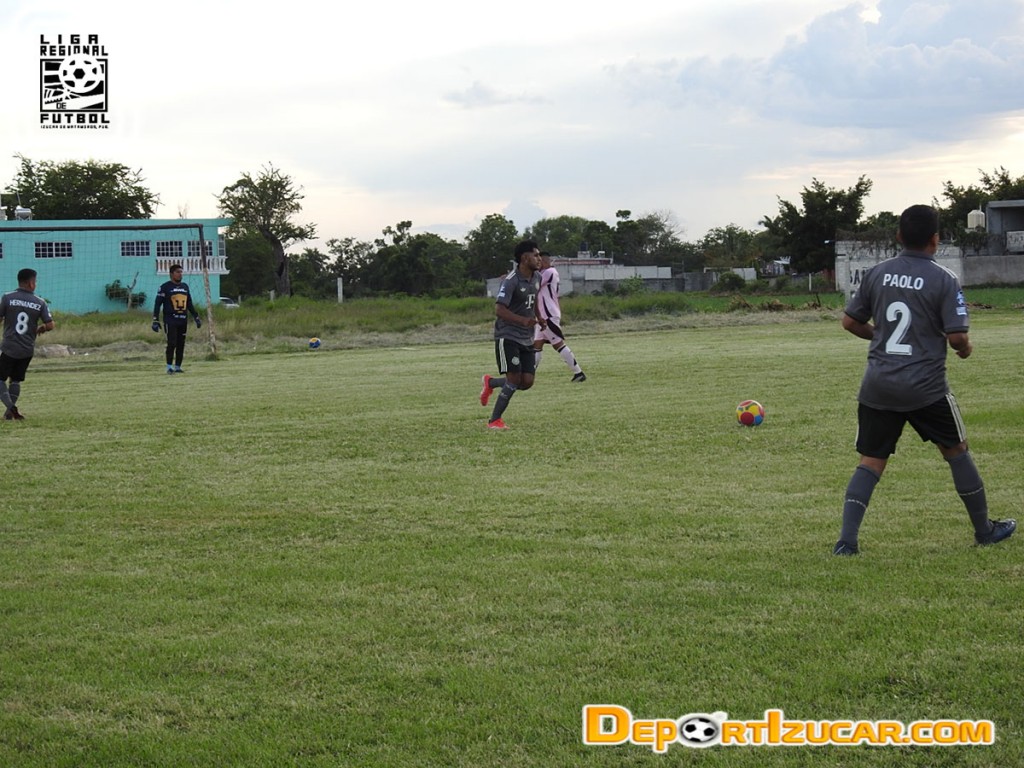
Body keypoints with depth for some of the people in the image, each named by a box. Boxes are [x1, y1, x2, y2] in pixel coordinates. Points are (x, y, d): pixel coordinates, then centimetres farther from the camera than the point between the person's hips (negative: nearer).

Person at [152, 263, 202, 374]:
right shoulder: (165, 287, -2)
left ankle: (177, 367, 11)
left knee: (181, 345, 4)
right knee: (172, 343, -12)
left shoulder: (185, 286, 16)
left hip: (183, 321, 6)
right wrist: (155, 321, -12)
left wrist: (196, 318, 20)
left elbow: (190, 304, 24)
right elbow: (158, 304, -5)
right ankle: (169, 367, -4)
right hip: (170, 321, -6)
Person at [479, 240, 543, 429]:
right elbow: (499, 309, -25)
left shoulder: (537, 278, 7)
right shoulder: (511, 281, -18)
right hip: (508, 336, -7)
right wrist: (523, 320, -36)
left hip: (527, 339, 7)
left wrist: (538, 317, 17)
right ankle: (494, 420, 1)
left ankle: (490, 383, 27)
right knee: (514, 379, -13)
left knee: (527, 382, 0)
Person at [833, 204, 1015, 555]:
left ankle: (847, 539, -8)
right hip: (925, 387, -3)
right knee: (957, 451, 16)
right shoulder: (944, 280, -9)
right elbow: (957, 336, -15)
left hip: (878, 385, 3)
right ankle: (985, 530, 27)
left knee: (871, 461, 6)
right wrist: (965, 347, 8)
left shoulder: (876, 273, 3)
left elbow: (850, 321, 10)